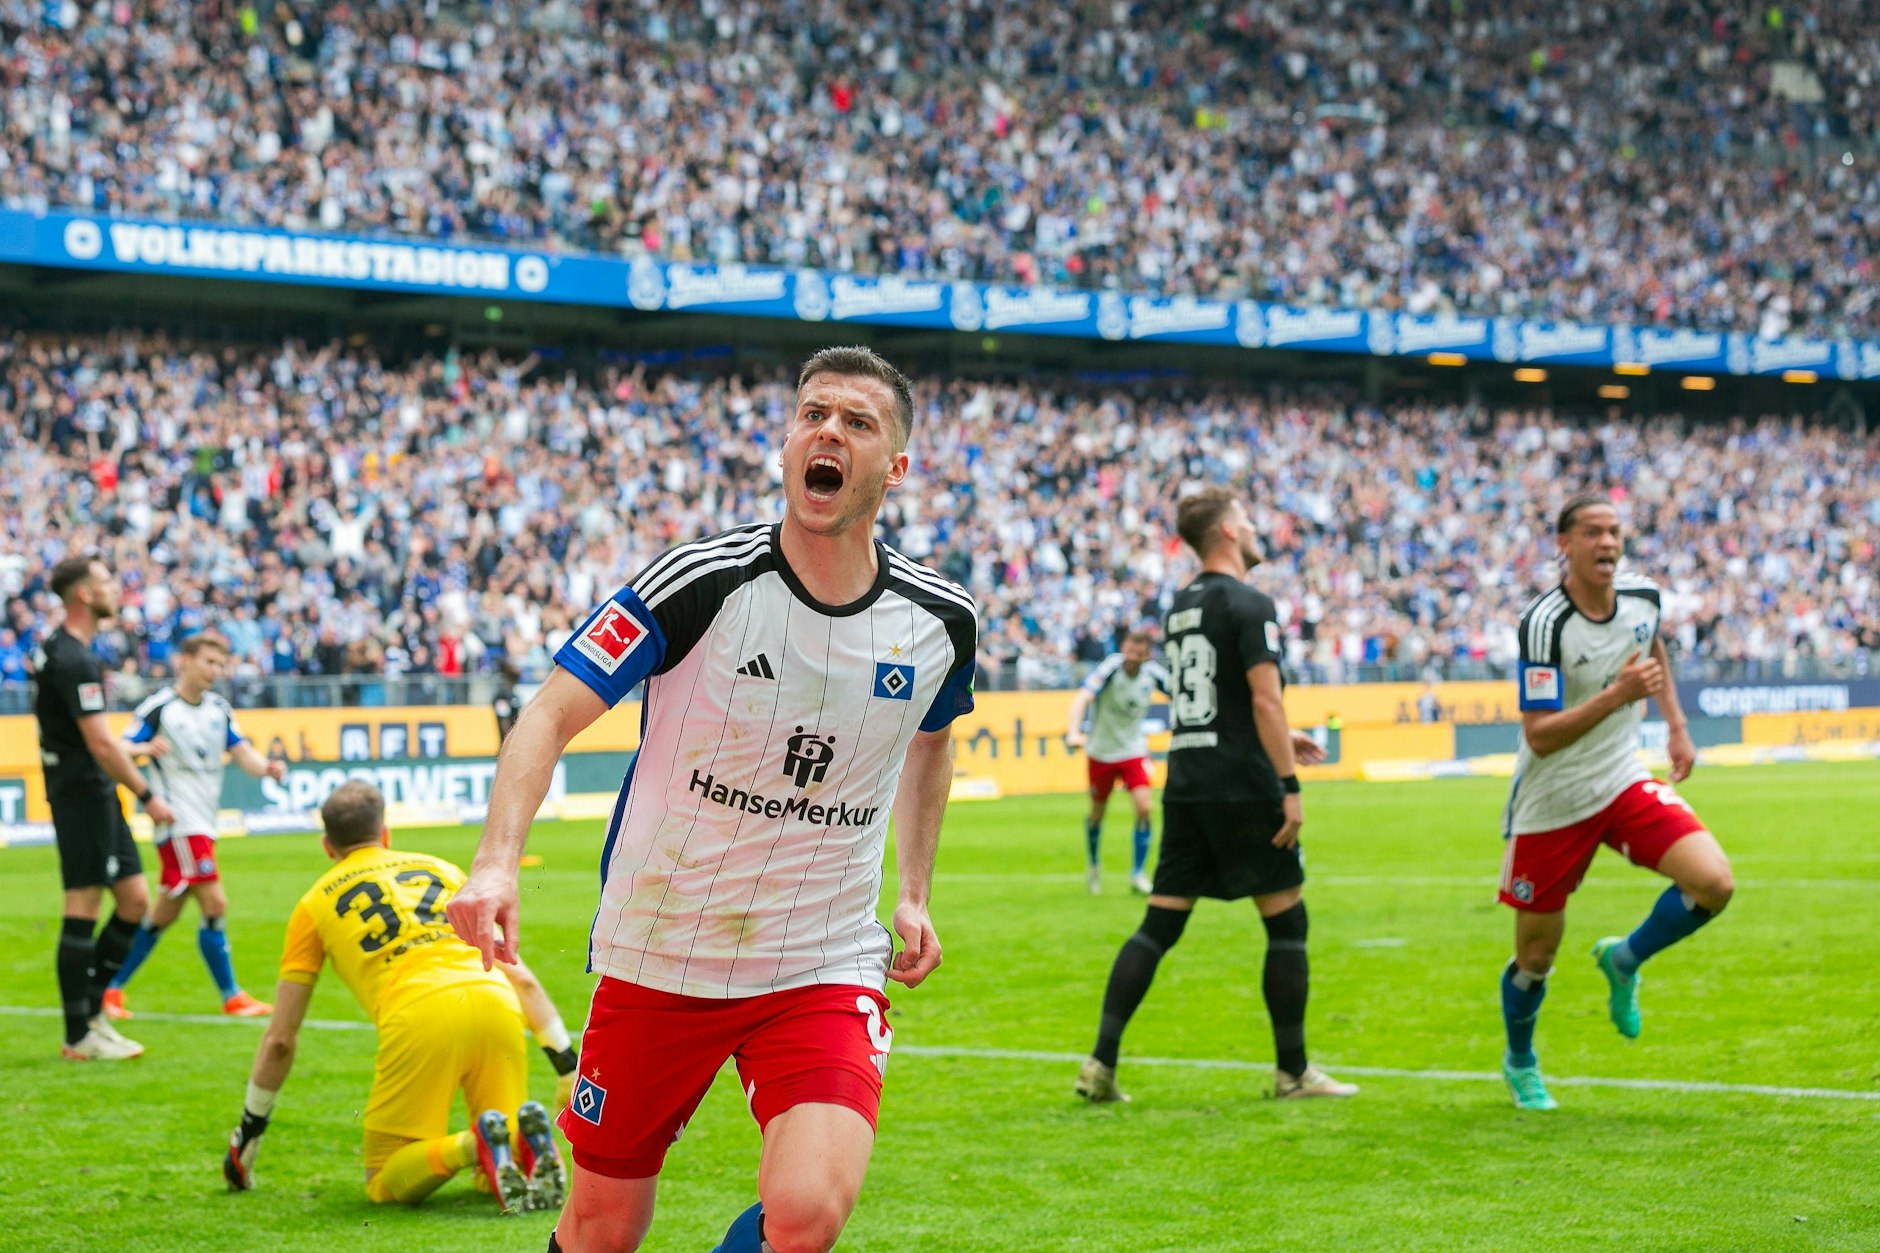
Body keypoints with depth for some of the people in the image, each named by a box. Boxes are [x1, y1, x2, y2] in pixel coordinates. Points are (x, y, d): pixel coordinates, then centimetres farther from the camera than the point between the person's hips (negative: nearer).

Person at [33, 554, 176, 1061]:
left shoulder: (56, 648, 14)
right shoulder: (74, 661, -18)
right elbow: (99, 743, -21)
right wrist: (147, 796, -15)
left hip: (93, 794, 10)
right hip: (83, 792, -10)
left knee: (134, 901, 11)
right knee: (83, 912, -5)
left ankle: (90, 1012, 17)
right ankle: (79, 1037, 0)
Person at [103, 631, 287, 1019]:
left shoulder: (219, 709, 11)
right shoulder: (158, 708, -9)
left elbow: (244, 755, 7)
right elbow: (121, 750, -14)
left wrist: (267, 768, -15)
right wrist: (146, 748, -36)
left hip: (203, 824, 8)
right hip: (179, 823, -8)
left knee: (166, 912, 12)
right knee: (215, 903, -13)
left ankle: (112, 987, 22)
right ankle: (231, 997, -5)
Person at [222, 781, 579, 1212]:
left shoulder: (316, 903, 24)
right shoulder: (444, 869, 31)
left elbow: (280, 1039, 24)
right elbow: (520, 976, 25)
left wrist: (249, 1132, 34)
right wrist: (569, 1065, 27)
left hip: (418, 1019, -3)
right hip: (496, 1003, 3)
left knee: (385, 1182, 10)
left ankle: (473, 1146, -20)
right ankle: (530, 1139, -15)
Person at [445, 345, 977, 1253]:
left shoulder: (940, 621, -3)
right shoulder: (700, 583, -14)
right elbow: (552, 713, -15)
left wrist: (914, 893, 17)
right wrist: (496, 860, -29)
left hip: (825, 969, 1)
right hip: (656, 962, -1)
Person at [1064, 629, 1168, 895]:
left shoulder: (1153, 673, -12)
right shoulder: (1110, 668, -24)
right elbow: (1082, 698, -38)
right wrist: (1074, 732, -54)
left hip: (1134, 751, 2)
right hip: (1101, 751, -2)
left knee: (1144, 807, -15)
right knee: (1098, 812, 10)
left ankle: (1138, 873, -3)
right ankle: (1092, 864, 37)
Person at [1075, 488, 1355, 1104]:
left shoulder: (1181, 606, 15)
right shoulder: (1248, 604, -10)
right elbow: (1265, 699, -17)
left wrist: (1278, 739, 32)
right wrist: (1289, 787, -16)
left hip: (1185, 787, 7)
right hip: (1242, 787, -7)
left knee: (1159, 926, 6)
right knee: (1286, 921, 4)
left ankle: (1101, 1064, -1)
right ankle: (1292, 1071, 9)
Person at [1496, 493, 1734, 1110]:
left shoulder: (1643, 596, -3)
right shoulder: (1544, 623, -23)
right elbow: (1539, 736, -26)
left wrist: (1676, 725, 17)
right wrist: (1617, 695, -35)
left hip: (1623, 782, 4)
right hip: (1550, 804, -4)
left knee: (1713, 883, -18)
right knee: (1536, 955, 6)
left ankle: (1624, 960, 10)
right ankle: (1520, 1063, 35)